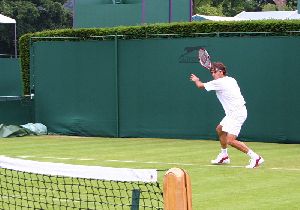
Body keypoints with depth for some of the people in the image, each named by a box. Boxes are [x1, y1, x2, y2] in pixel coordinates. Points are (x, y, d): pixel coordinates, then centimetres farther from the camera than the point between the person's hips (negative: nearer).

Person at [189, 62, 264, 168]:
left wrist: (196, 80, 23)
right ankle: (224, 156, 40)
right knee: (219, 129, 27)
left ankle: (255, 157, -18)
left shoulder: (219, 83, -13)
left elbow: (200, 85, 1)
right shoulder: (231, 80, 11)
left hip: (237, 113, -10)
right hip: (233, 113, 10)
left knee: (230, 140, -18)